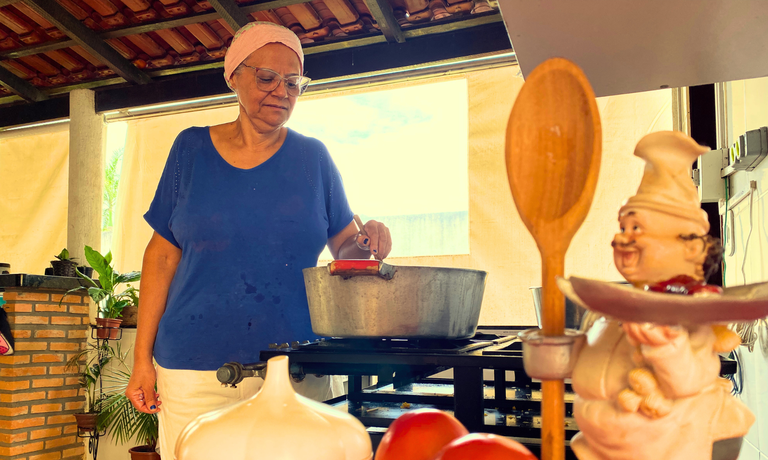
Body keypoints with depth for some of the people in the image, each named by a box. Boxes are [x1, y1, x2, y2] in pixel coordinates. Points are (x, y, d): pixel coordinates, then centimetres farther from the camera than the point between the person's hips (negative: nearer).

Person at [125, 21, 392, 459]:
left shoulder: (313, 157, 5)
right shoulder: (192, 149, 5)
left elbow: (344, 248, 11)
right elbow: (163, 254, 6)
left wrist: (366, 243, -13)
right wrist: (143, 358, 2)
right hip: (195, 367, 0)